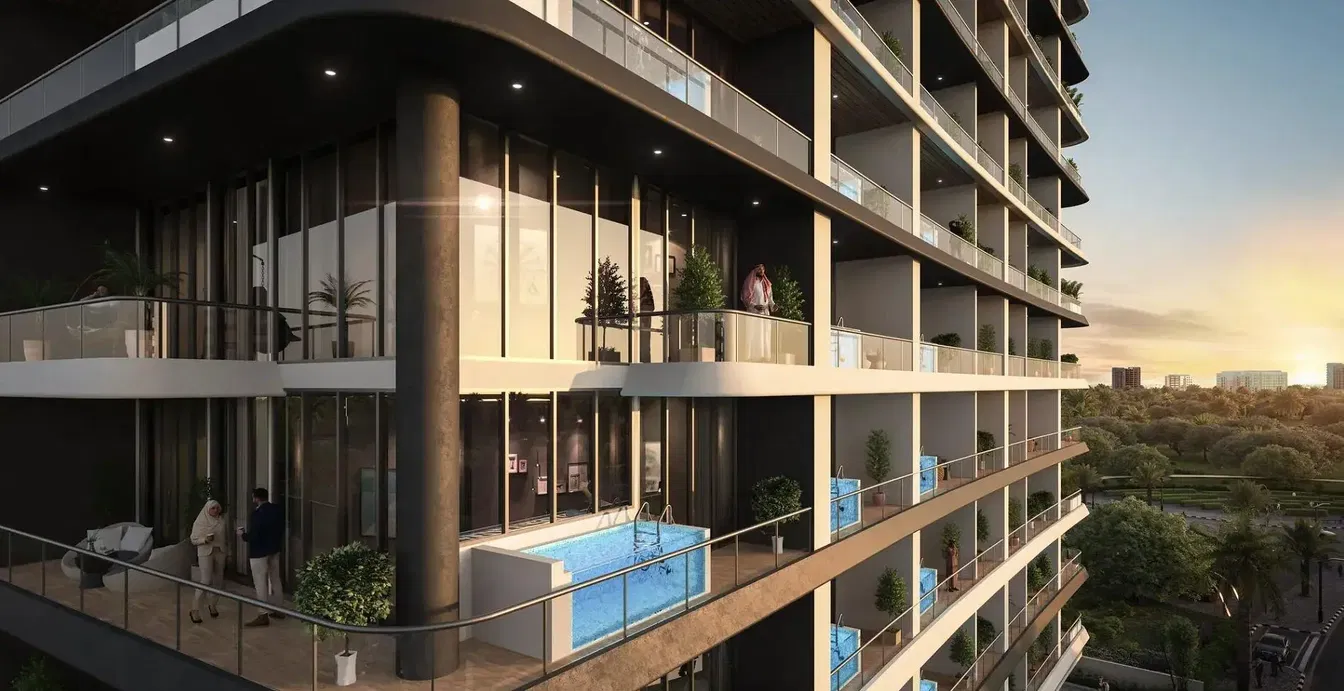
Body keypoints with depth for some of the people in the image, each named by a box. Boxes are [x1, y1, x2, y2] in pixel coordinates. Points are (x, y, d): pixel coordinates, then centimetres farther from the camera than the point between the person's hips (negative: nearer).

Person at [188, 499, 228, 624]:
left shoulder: (221, 521, 4)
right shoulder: (200, 522, -5)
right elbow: (193, 539, -3)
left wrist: (228, 553, 11)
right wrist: (205, 539, -21)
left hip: (219, 552, 4)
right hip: (205, 553, -4)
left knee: (218, 581, 8)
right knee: (206, 581, -12)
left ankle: (212, 605, 27)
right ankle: (194, 610, 0)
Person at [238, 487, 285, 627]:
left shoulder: (258, 513, -21)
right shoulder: (277, 509, 4)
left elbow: (253, 535, -21)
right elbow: (281, 529, 11)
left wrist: (242, 535, -2)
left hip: (259, 552, -8)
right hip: (274, 550, 8)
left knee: (261, 583, -3)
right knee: (275, 580, 16)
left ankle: (264, 615, -1)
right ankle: (277, 610, 24)